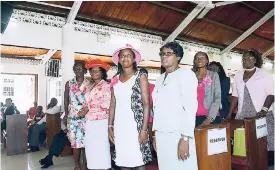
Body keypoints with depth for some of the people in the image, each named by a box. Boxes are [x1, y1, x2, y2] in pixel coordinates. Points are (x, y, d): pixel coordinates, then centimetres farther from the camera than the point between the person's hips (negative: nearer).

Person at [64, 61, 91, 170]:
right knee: (75, 140, 2)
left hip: (86, 116, -1)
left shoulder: (89, 84, 3)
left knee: (85, 140, -1)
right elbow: (66, 99, 10)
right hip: (73, 117, 1)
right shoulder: (69, 84, 9)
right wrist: (66, 113, 4)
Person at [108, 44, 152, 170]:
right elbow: (113, 104, 13)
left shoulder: (140, 76, -2)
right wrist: (110, 126, 9)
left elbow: (146, 104, -7)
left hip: (135, 125, -4)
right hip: (120, 126, 4)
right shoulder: (115, 79, 10)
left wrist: (144, 129, -13)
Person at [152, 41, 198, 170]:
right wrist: (155, 134, 12)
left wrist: (185, 138, -18)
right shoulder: (160, 79, 15)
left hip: (178, 135, -5)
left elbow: (190, 107, -12)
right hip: (161, 135, 6)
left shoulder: (186, 74, -4)